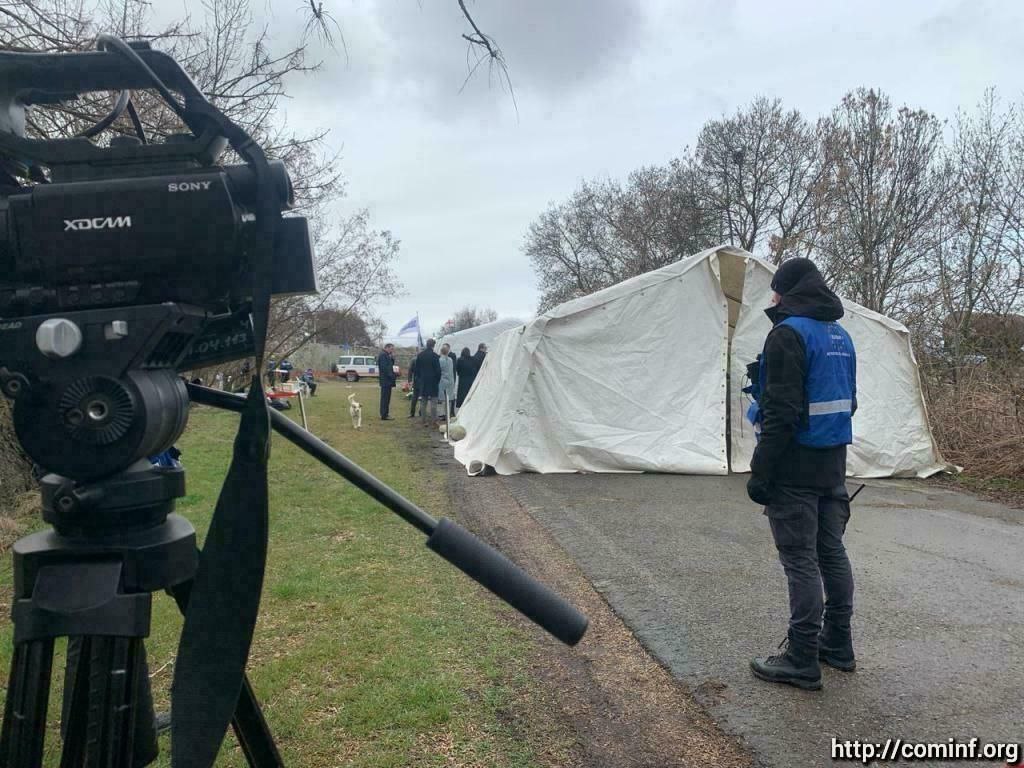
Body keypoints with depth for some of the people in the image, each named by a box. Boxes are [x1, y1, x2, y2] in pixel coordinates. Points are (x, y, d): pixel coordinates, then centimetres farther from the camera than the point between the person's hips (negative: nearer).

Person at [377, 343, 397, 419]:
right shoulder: (383, 355, -12)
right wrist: (391, 375, -18)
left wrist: (392, 357, 6)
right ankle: (384, 415, -7)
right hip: (385, 379, -10)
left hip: (387, 380, 10)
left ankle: (384, 414, 19)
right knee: (385, 397, -8)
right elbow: (384, 367, -20)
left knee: (386, 398, 13)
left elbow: (391, 364, 20)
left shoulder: (386, 355, 20)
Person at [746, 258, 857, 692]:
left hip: (796, 468, -9)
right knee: (831, 551, 15)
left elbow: (781, 413, -20)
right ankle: (837, 645, 27)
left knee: (800, 560, -4)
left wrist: (760, 473, -17)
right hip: (833, 463, 9)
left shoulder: (788, 333, -14)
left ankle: (802, 661, 3)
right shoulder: (840, 336, 14)